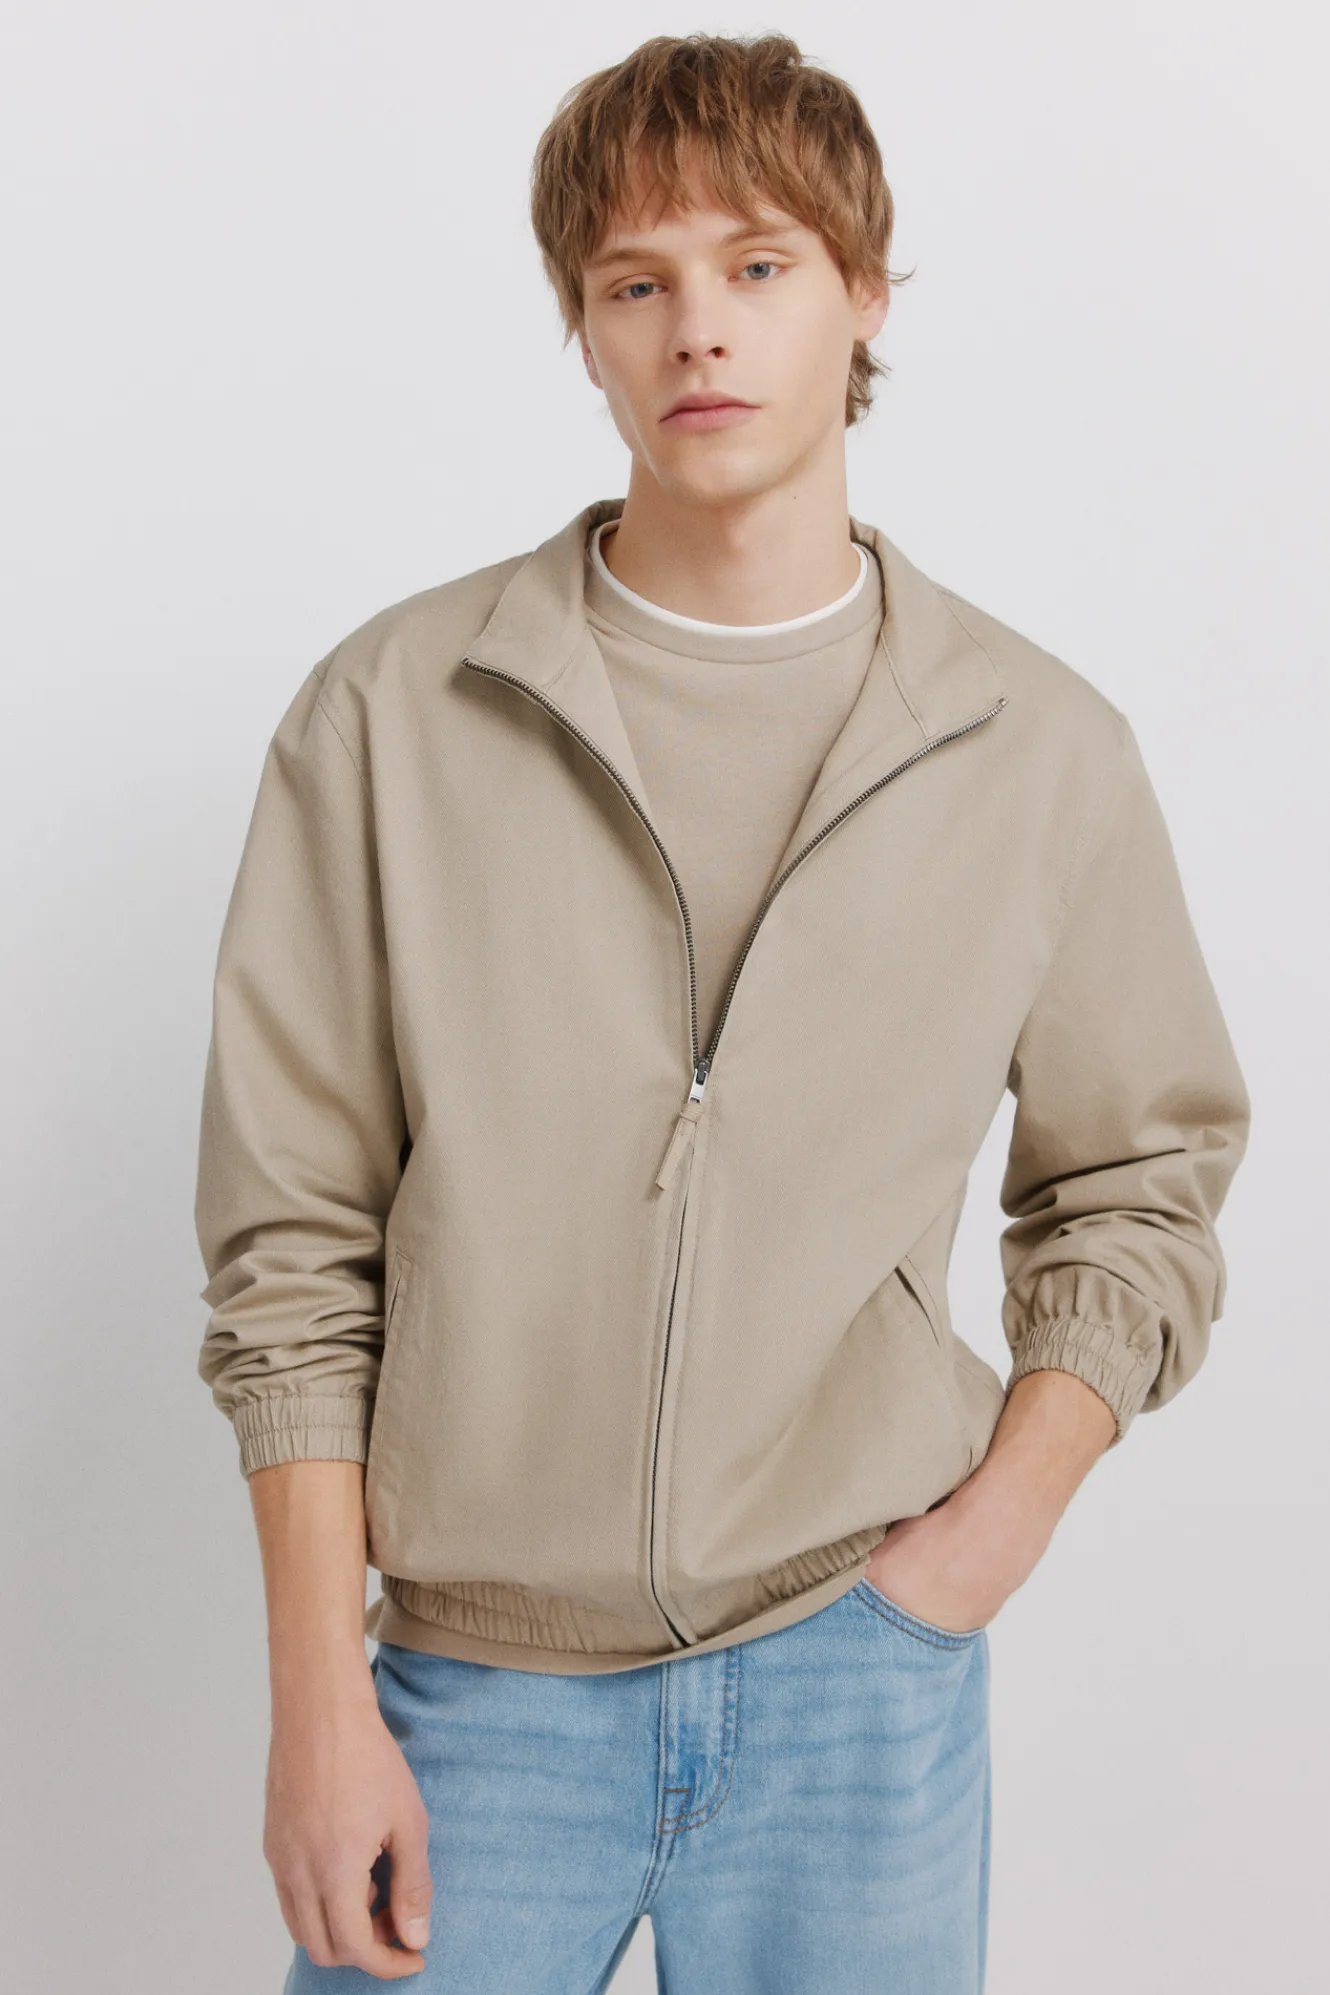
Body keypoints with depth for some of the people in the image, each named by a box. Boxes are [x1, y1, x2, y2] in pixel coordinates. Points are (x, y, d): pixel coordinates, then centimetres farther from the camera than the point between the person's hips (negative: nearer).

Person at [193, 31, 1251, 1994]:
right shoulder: (392, 715, -3)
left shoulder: (1041, 747, 0)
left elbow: (1138, 1187, 10)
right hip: (476, 1681, 0)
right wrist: (322, 1705, -5)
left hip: (860, 1675, 1)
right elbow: (292, 1244, -3)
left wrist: (994, 1529, -3)